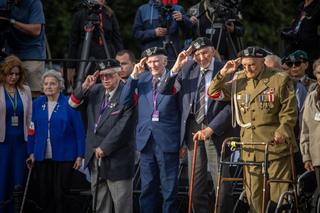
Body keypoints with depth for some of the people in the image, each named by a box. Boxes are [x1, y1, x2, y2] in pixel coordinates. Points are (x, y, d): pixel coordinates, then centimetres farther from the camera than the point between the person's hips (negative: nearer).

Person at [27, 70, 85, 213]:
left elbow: (79, 131, -4)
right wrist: (31, 152, 3)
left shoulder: (69, 104, -5)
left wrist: (80, 155, -7)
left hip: (63, 157, -3)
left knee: (60, 195, -1)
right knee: (44, 194, 5)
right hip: (42, 157, 3)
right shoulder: (37, 104, 5)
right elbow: (32, 130, 9)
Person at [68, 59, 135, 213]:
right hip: (96, 157, 7)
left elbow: (123, 126, -17)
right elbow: (73, 103, 14)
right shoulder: (96, 90, 8)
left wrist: (104, 148, -13)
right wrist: (84, 87, -4)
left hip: (117, 158, -7)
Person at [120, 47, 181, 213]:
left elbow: (183, 111, -2)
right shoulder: (142, 79, 10)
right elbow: (125, 101, 5)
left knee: (169, 189, 2)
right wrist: (134, 76, -4)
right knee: (147, 189, 9)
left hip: (167, 141, -4)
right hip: (146, 141, 4)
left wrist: (183, 142, -4)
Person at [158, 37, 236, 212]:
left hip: (216, 130, -4)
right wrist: (176, 67, -8)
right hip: (193, 129, 4)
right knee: (196, 183, 5)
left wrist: (210, 129, -15)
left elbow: (230, 106, -9)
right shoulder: (188, 69, 8)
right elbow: (164, 90, 7)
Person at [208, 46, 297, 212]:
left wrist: (282, 132, -15)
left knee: (279, 193, -2)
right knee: (253, 196, 6)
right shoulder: (239, 81, 11)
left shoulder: (280, 80, -2)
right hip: (250, 149, 4)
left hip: (276, 144, -4)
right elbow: (214, 93, 14)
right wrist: (223, 73, 1)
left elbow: (289, 112, -2)